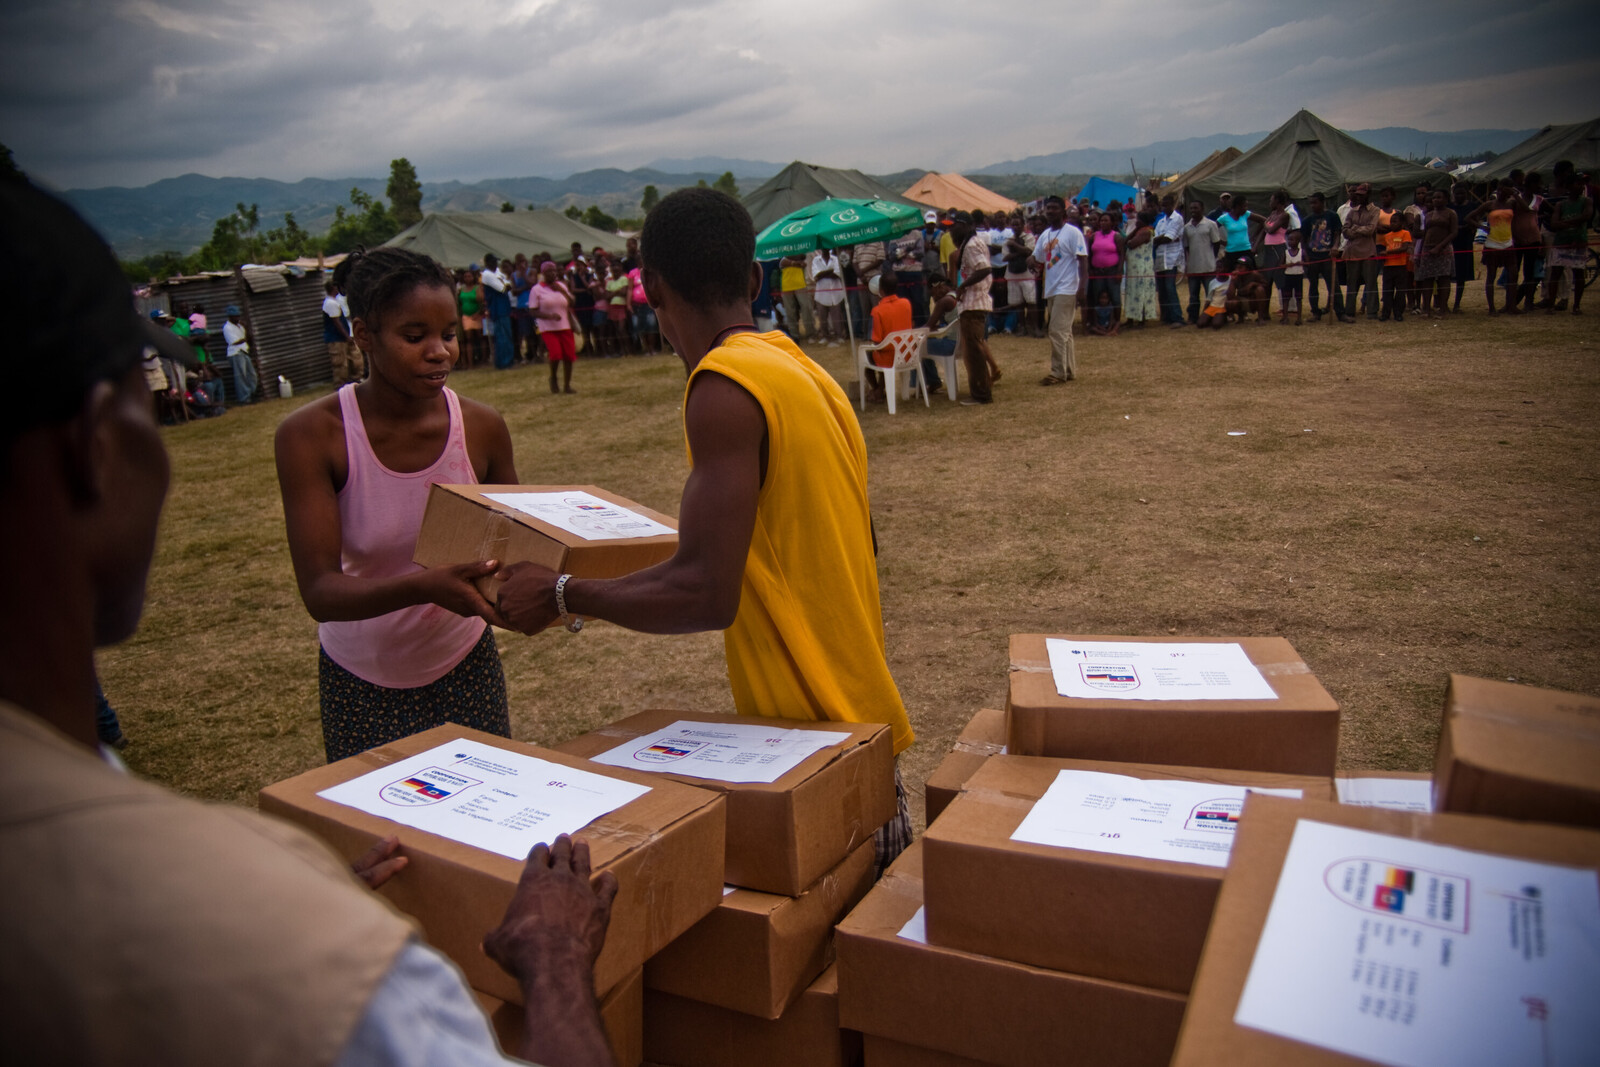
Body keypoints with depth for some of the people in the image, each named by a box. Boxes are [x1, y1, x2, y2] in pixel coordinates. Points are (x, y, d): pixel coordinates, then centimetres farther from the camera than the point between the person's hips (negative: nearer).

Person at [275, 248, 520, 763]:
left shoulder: (481, 427, -10)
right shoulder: (311, 434, -18)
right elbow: (319, 591, -23)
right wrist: (420, 587, -40)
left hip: (465, 667, 2)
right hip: (363, 683, -1)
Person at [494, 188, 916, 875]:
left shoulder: (724, 386, -18)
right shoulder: (805, 372, 10)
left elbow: (706, 596, -23)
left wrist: (561, 596, -9)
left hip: (809, 738, -9)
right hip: (863, 721, 9)